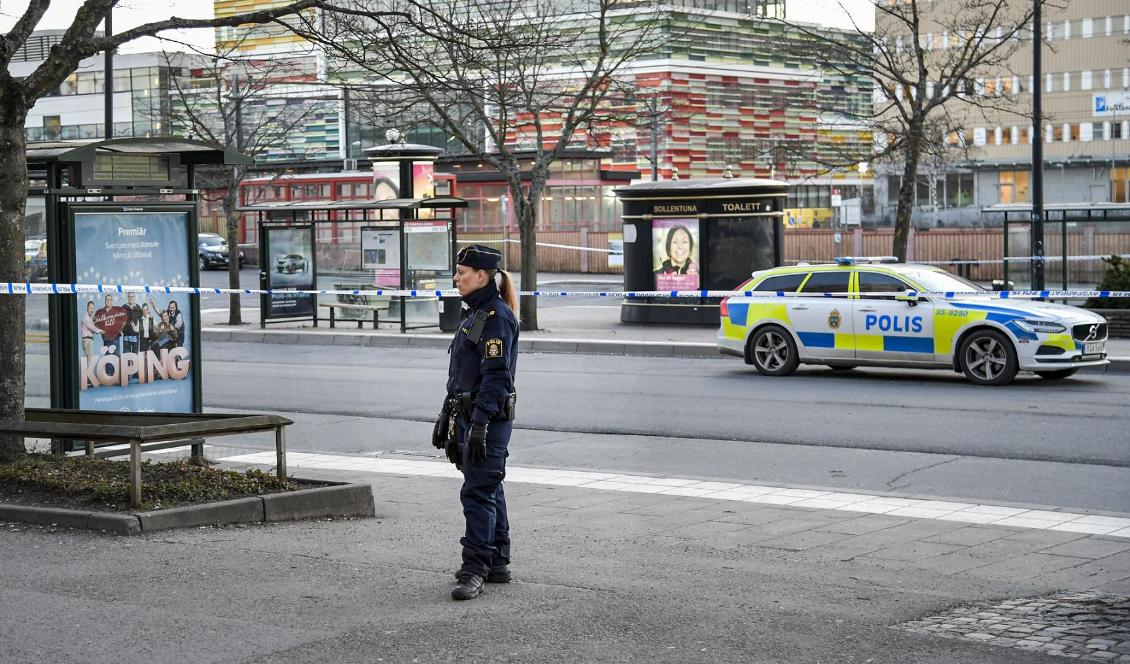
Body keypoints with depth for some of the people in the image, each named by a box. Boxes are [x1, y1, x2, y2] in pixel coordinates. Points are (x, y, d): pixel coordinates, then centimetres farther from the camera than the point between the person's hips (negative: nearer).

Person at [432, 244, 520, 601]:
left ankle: (474, 569, -9)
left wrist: (480, 424, -26)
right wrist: (446, 417, 22)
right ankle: (497, 564, 22)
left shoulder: (497, 317, -15)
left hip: (488, 418, -10)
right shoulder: (475, 314, 16)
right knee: (489, 490, 14)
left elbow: (495, 377, -22)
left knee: (478, 492, -10)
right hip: (468, 416, 10)